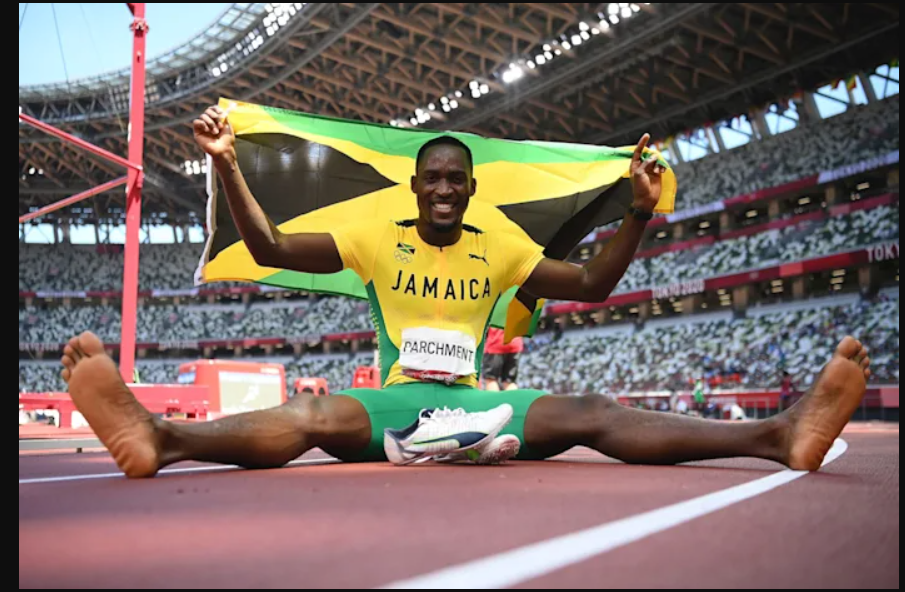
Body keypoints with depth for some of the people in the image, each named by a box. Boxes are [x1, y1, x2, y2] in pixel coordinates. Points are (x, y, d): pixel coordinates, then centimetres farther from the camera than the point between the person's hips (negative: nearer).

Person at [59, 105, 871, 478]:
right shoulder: (375, 239, 6)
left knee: (592, 416, -22)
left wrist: (640, 209, -1)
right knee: (311, 417, -33)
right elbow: (271, 251, 0)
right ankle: (160, 435, -61)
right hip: (393, 402, -1)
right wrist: (228, 168, -12)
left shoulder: (501, 249, 11)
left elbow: (593, 284, 11)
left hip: (476, 404, 2)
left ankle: (779, 433, -37)